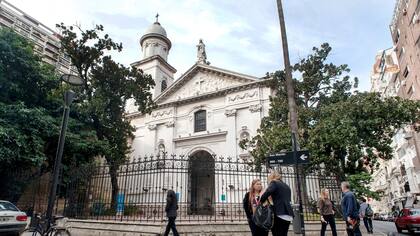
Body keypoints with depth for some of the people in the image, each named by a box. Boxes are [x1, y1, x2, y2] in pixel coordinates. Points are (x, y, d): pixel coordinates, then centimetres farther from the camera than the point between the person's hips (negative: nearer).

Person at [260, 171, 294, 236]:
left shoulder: (274, 183, 1)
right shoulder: (287, 186, 25)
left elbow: (268, 192, -19)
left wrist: (261, 201, -5)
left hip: (280, 214, -8)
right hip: (289, 215, 8)